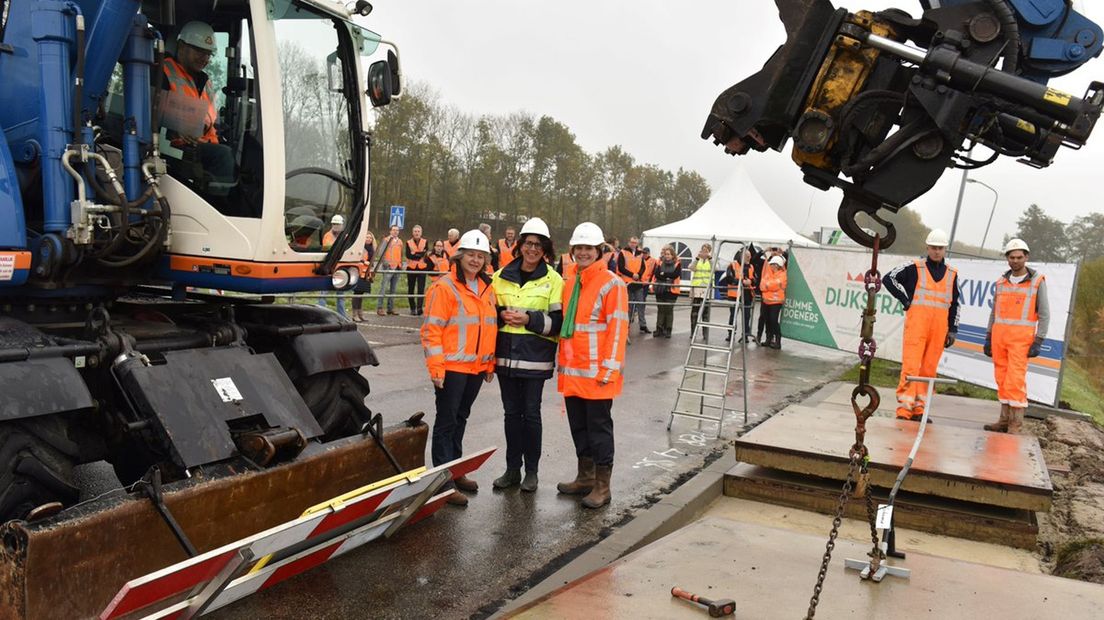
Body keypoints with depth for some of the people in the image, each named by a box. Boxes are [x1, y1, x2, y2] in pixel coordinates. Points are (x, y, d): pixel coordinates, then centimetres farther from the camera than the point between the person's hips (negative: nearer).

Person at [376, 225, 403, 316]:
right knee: (384, 288, -9)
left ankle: (390, 308, 14)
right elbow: (381, 252, -10)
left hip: (397, 267, 6)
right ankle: (379, 308, -7)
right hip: (388, 267, -6)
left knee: (393, 289, 9)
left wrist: (401, 264, 13)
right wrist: (385, 262, -17)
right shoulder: (386, 240, -3)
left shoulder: (400, 241, 16)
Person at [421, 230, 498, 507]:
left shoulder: (487, 289, 11)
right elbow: (431, 329, -14)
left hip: (477, 368, 7)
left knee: (460, 419, 17)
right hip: (451, 368, -7)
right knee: (447, 422, -1)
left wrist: (490, 364, 16)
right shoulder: (445, 287, -11)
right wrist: (436, 368, -18)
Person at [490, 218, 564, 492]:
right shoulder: (501, 276, 8)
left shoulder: (553, 280, -3)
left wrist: (530, 319, -18)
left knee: (531, 413, 4)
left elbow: (558, 321, -6)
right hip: (506, 355, 3)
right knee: (511, 412, 11)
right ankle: (512, 469, 21)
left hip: (535, 357, -3)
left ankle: (531, 470, 16)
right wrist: (501, 315, -7)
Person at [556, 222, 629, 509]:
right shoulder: (569, 284, 13)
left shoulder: (611, 284, -9)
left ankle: (602, 486, 10)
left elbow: (617, 328, -14)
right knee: (578, 426, 16)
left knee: (599, 426, 0)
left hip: (597, 373, -7)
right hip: (571, 371, 7)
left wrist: (609, 368, -18)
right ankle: (585, 477, 29)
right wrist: (562, 361, 16)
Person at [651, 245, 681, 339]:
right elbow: (656, 274, -4)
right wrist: (668, 277, -15)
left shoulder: (677, 264, 1)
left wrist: (663, 274, -8)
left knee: (669, 310, 1)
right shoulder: (660, 263, 7)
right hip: (660, 290, 2)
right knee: (660, 310, 7)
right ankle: (659, 329, 13)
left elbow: (676, 275, -12)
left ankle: (668, 330, 7)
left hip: (671, 290, -2)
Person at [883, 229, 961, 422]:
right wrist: (905, 300, -1)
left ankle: (919, 409, 13)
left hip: (939, 328, 4)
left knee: (929, 369, 6)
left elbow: (955, 304, 17)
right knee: (910, 366, -10)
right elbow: (889, 278, 1)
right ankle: (904, 409, -10)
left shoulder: (952, 274, 14)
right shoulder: (915, 268, 3)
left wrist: (952, 329, 11)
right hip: (916, 324, -4)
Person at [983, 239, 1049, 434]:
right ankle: (1005, 420, 13)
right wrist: (988, 338, 12)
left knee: (1016, 379, -11)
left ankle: (1016, 425, -7)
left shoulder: (1037, 282, -1)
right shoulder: (1002, 282, 12)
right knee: (1002, 379, 6)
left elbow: (1044, 315, -2)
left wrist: (1038, 342, -10)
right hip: (999, 335, 5)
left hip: (1021, 338, -5)